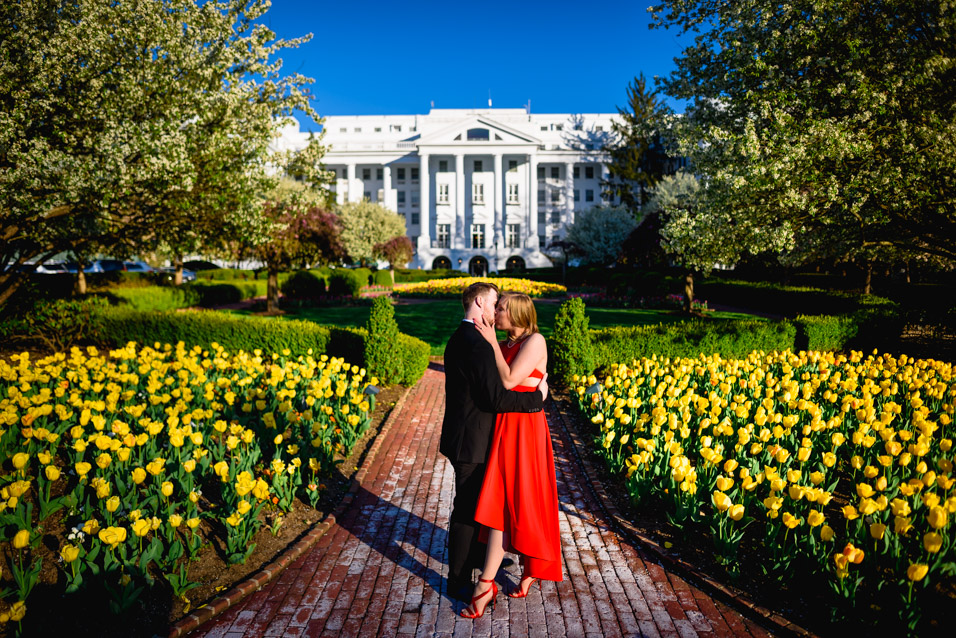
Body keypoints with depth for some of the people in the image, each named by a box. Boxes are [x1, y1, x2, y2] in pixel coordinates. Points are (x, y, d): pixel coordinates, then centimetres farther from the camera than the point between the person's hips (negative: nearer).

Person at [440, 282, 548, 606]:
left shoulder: (459, 339, 9)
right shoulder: (478, 344, -24)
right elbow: (496, 397, -27)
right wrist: (537, 396, -15)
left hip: (464, 436, 10)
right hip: (472, 442, -10)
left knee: (476, 500, 26)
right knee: (467, 509, 4)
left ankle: (476, 553, 47)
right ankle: (458, 581, 20)